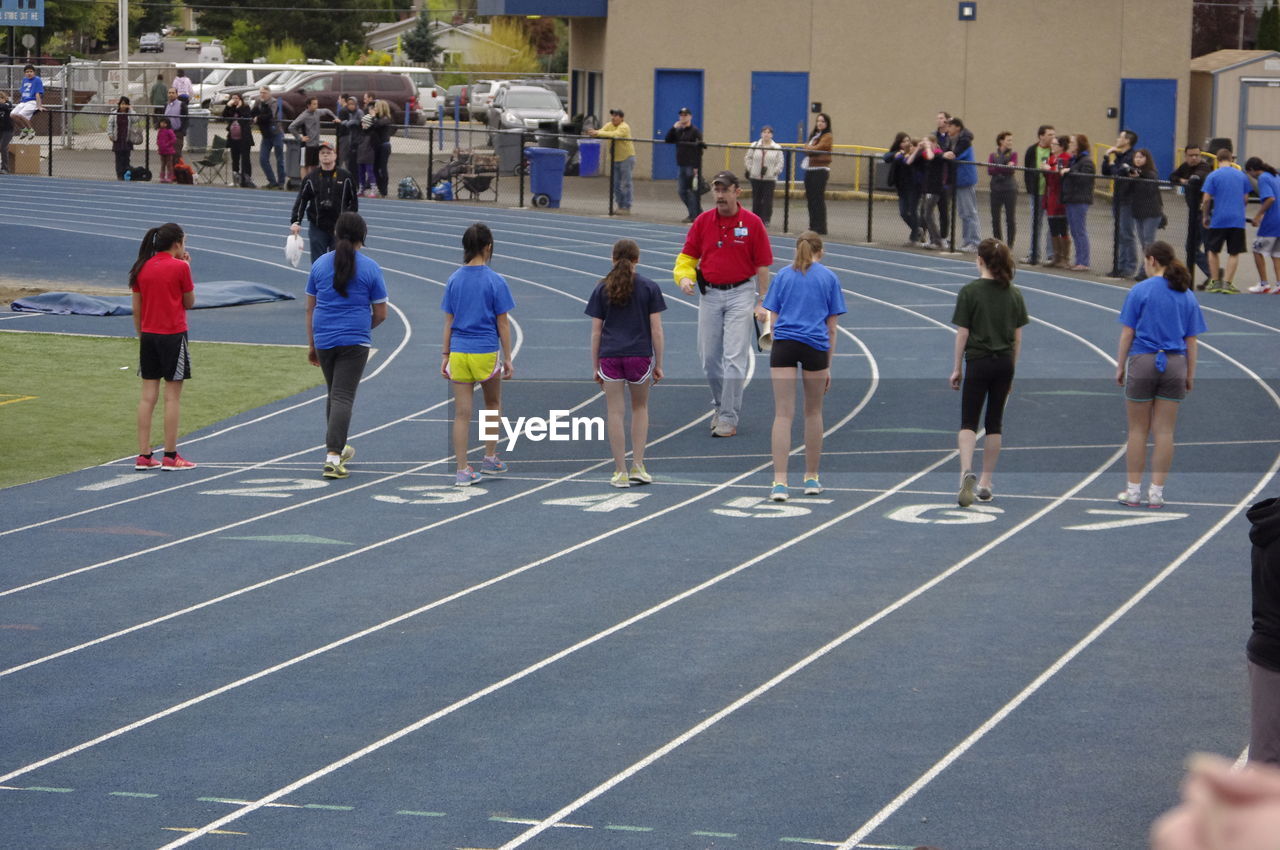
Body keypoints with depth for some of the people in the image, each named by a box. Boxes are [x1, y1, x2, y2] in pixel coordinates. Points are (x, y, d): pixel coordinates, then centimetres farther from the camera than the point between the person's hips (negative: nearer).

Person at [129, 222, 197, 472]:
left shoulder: (142, 268, 6)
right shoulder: (180, 267, -10)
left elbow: (136, 309, 8)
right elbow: (189, 302, 0)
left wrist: (141, 336, 17)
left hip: (148, 335, 5)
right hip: (173, 336, -5)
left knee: (148, 395, 7)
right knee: (172, 396, -1)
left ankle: (144, 455, 7)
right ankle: (170, 457, 0)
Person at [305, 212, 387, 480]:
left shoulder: (320, 264, 5)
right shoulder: (370, 268, -4)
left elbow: (310, 308, 9)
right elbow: (381, 314, 0)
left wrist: (311, 344, 16)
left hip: (323, 340, 4)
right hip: (355, 342, -4)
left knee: (334, 394, 21)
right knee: (343, 398, -7)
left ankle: (338, 449, 32)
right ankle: (333, 456, -17)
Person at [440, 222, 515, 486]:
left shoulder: (454, 280, 2)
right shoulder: (495, 281, -8)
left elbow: (449, 321, 6)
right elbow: (503, 323, -5)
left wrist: (446, 355, 12)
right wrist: (508, 358, 2)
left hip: (459, 352, 2)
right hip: (486, 352, -2)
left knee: (462, 413, 4)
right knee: (493, 404, 22)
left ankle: (462, 470, 3)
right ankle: (490, 458, 26)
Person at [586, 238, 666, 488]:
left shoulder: (602, 289, 3)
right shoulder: (649, 288, 0)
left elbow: (596, 331, 3)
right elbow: (656, 330, -1)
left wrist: (595, 367, 9)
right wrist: (659, 365, 6)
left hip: (609, 355, 0)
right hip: (640, 355, 0)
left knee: (616, 413, 4)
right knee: (640, 408, 18)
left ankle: (620, 472, 4)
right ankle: (638, 465, 11)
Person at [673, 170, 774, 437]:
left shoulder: (752, 223, -5)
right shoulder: (702, 222, 4)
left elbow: (763, 264, -2)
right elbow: (687, 256, 10)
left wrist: (762, 302, -5)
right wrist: (684, 277, -11)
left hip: (740, 294, -4)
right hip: (710, 293, 4)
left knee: (734, 357, -9)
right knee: (709, 357, 8)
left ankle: (729, 418, -7)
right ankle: (719, 405, 28)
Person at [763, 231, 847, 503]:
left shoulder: (783, 275, 13)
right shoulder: (829, 277, 10)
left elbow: (772, 320, 13)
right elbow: (831, 326, 9)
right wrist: (828, 366, 13)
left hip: (783, 346, 1)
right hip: (815, 347, -1)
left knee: (783, 414, -2)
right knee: (813, 412, 15)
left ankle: (779, 482, -11)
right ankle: (811, 478, 23)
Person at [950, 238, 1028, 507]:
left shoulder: (969, 292, -9)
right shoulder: (1013, 293, 3)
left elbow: (962, 333, -8)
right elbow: (1017, 336, 6)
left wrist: (957, 368, 0)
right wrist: (1011, 369, 15)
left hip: (978, 362, -4)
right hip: (1004, 363, 4)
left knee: (968, 422, 0)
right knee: (994, 422, 11)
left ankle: (967, 472, -24)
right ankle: (985, 483, 15)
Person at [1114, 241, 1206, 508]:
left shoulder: (1140, 290, -5)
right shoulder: (1187, 295, 6)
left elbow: (1127, 333, -5)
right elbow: (1191, 340, 7)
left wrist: (1120, 366, 3)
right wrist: (1190, 375, 14)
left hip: (1143, 362, -3)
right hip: (1175, 364, 3)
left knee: (1138, 430, 6)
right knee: (1164, 431, 5)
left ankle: (1133, 490, 9)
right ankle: (1156, 492, 7)